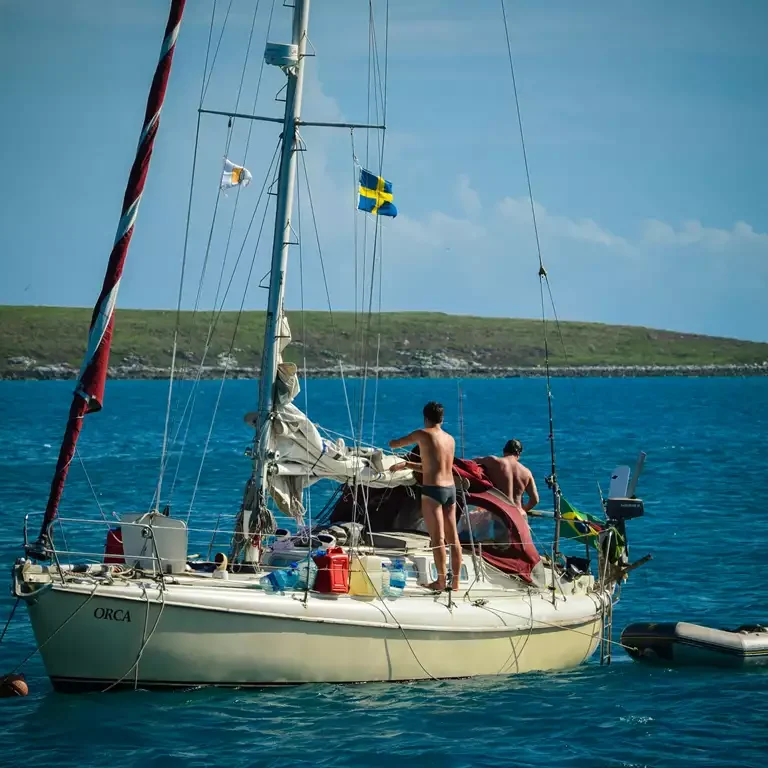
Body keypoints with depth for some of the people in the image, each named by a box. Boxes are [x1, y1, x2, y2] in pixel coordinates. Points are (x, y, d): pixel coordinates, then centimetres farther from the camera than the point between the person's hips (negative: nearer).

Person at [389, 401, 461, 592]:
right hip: (450, 489, 6)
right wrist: (406, 464, 30)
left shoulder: (423, 434, -4)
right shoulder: (450, 439, 14)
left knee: (438, 537, -5)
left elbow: (393, 444, 7)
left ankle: (441, 581, -5)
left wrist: (394, 442, 31)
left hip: (432, 490, -6)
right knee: (453, 536, 8)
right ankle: (455, 581, 11)